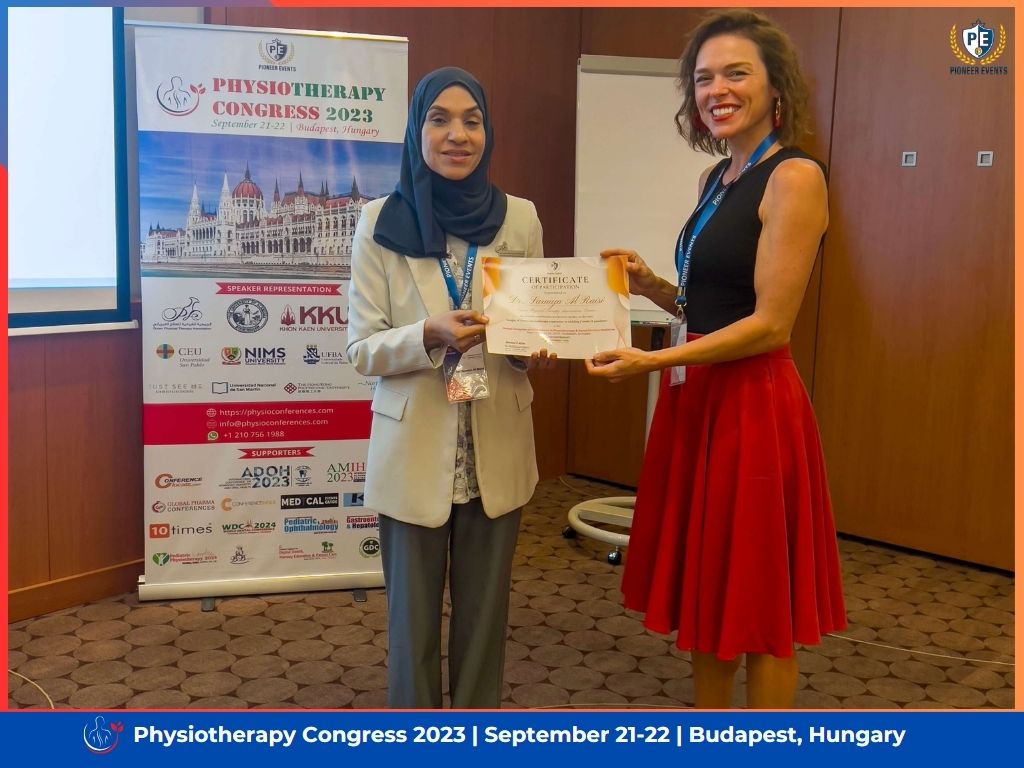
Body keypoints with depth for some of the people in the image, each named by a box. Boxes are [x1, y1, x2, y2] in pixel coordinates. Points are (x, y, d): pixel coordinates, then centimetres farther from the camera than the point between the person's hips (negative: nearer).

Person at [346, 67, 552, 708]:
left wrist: (537, 349, -15)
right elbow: (363, 348, -6)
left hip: (496, 451, 2)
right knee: (414, 615, 11)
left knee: (485, 613, 15)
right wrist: (431, 335, -24)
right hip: (414, 453, -2)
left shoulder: (520, 218, 1)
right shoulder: (381, 221, -5)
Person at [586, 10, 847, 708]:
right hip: (696, 401, 9)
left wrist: (651, 361, -21)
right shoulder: (717, 179, 13)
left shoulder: (793, 177, -12)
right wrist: (649, 284, 2)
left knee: (759, 605, 6)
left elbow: (770, 323, -18)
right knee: (706, 588, 17)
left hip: (753, 405, -8)